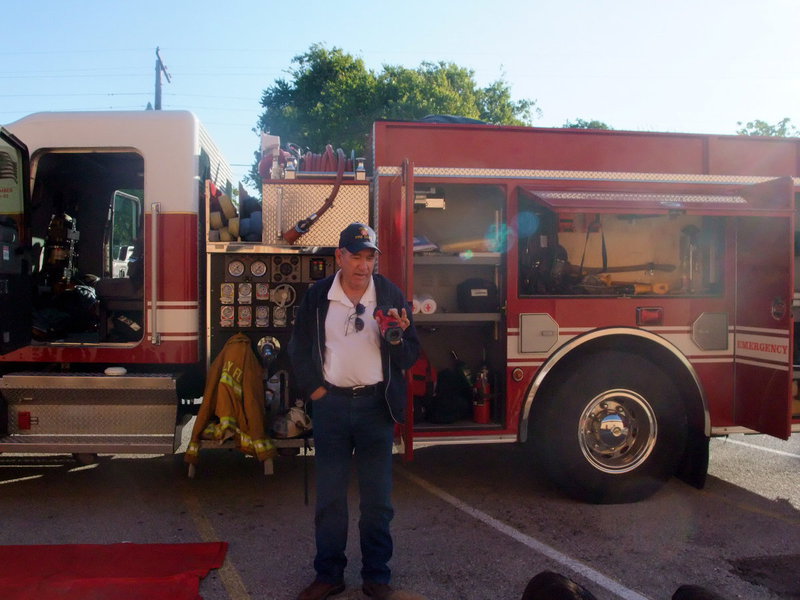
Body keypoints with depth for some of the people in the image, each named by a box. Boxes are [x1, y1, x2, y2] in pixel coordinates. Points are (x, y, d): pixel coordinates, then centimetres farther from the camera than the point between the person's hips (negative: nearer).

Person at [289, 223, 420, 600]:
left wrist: (396, 338, -19)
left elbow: (410, 357, 1)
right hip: (331, 403, 1)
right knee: (329, 496, 9)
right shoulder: (317, 296, 1)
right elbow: (299, 349, 7)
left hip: (375, 404, 0)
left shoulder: (391, 295, -1)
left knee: (377, 498, 7)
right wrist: (314, 388, -1)